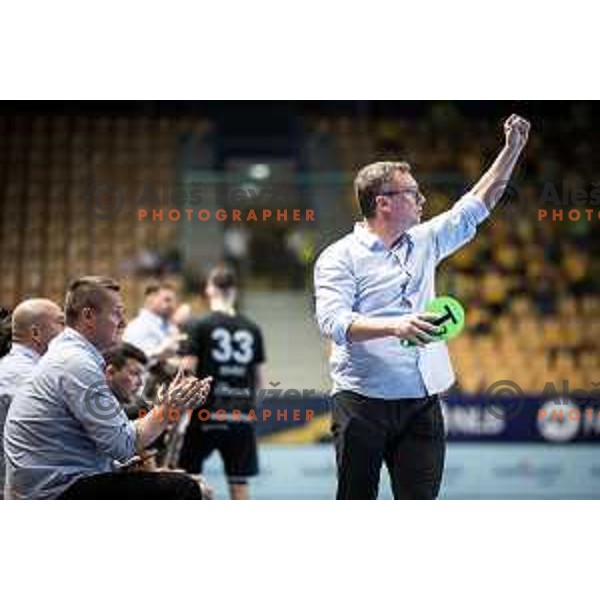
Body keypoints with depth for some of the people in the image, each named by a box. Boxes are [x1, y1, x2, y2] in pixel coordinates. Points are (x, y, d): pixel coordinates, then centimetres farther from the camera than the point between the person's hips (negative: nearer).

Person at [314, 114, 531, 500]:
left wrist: (513, 149, 20)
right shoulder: (339, 258, -4)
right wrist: (394, 326, -32)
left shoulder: (425, 242, 15)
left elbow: (475, 207, 24)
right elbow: (333, 321, -18)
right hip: (363, 404, -5)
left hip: (422, 405, 5)